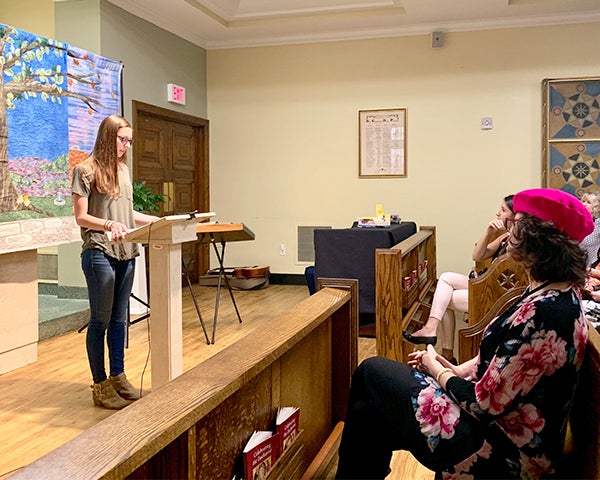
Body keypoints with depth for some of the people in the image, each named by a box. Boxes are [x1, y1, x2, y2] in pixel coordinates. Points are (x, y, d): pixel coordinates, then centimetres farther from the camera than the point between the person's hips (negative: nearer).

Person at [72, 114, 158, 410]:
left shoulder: (123, 169, 15)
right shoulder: (86, 170, -5)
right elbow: (81, 217, -9)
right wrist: (109, 224, -26)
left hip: (125, 253, 7)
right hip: (99, 253, -6)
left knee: (119, 319, 12)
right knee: (101, 320, 0)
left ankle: (117, 377, 23)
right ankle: (100, 386, 10)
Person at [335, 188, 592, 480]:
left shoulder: (540, 315, -29)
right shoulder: (562, 294, 3)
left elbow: (484, 403, -25)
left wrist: (436, 369, -7)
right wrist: (457, 370, 3)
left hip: (499, 455, -9)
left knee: (371, 371, 4)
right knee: (367, 412, 9)